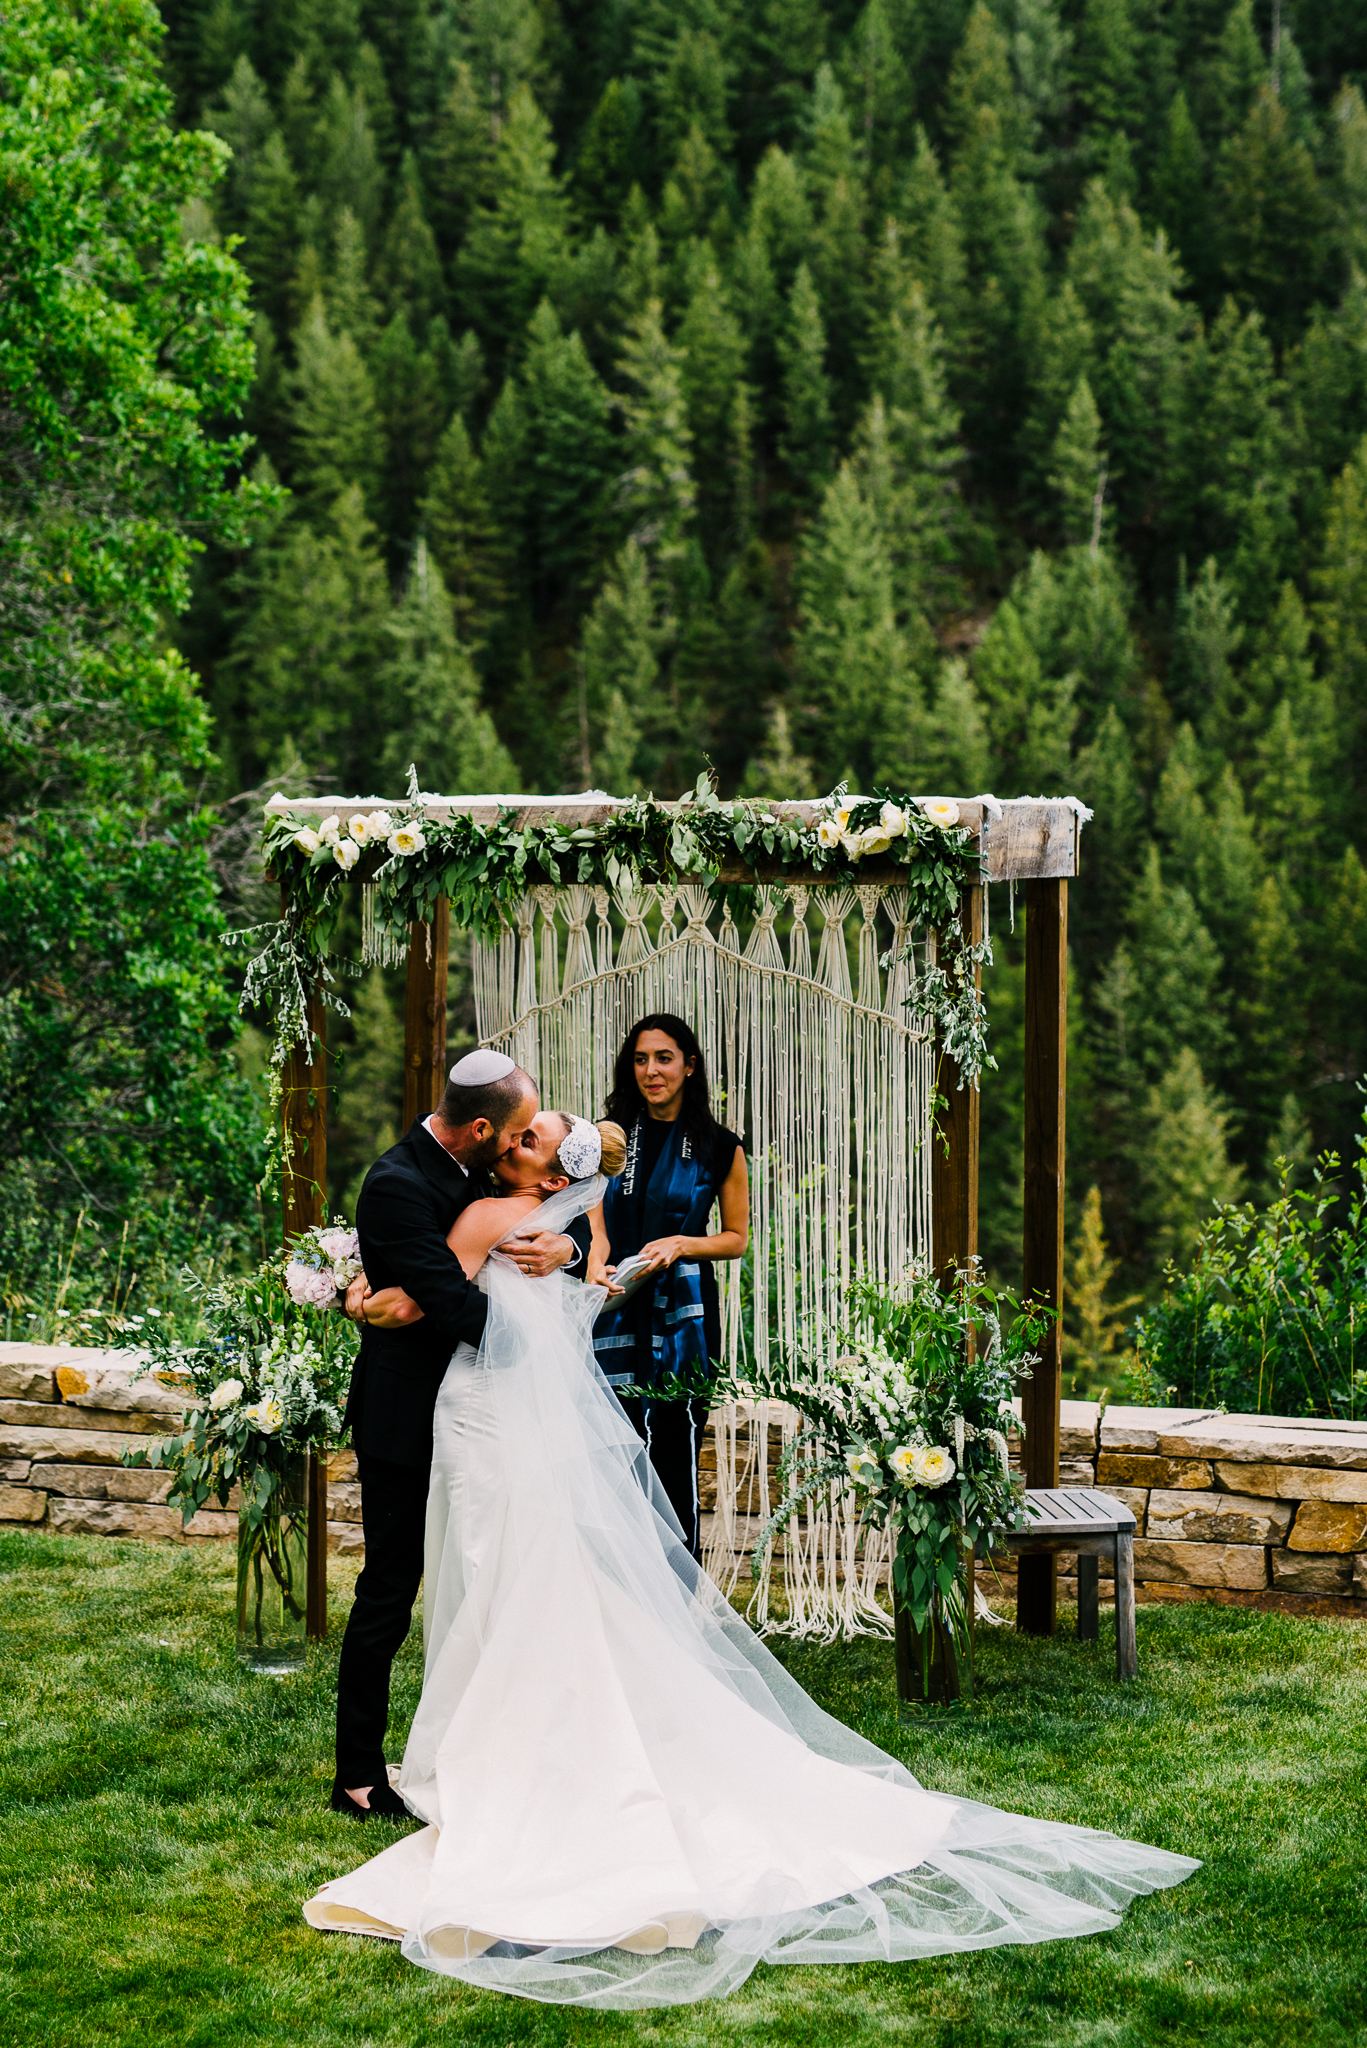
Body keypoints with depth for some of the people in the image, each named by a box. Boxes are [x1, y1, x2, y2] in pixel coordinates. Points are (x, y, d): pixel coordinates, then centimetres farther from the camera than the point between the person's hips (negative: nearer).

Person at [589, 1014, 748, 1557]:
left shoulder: (719, 1148, 3)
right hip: (617, 1313, 2)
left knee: (675, 1461, -1)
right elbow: (596, 1227, 1)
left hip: (682, 1316, -2)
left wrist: (681, 1245, -10)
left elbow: (737, 1238, 9)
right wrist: (595, 1264, -21)